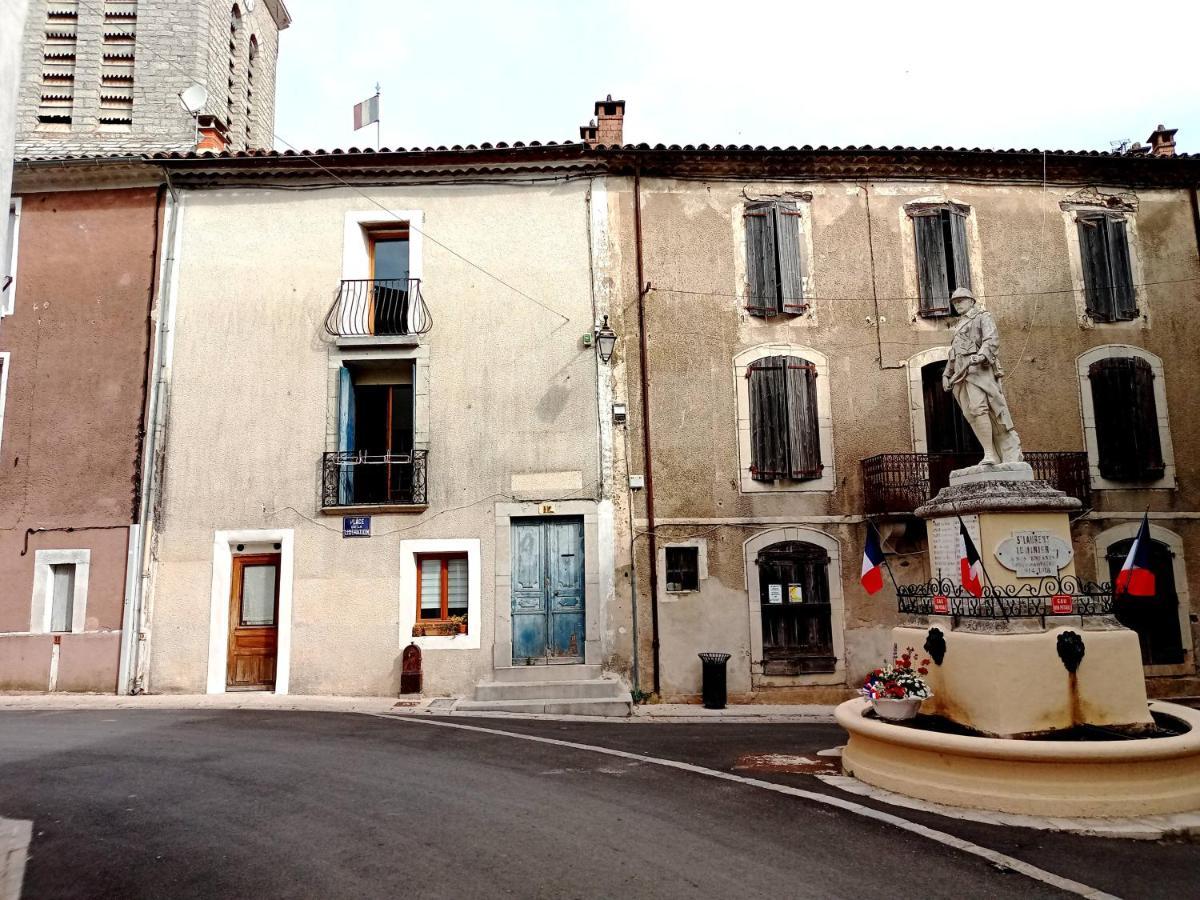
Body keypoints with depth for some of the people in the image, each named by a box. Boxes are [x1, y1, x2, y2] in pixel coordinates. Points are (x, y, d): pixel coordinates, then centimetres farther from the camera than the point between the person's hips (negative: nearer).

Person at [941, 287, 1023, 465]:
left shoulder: (983, 317, 10)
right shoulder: (959, 326, 31)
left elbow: (992, 339, -7)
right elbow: (952, 354, 32)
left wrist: (981, 356, -25)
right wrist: (946, 374, 20)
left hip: (979, 369, -7)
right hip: (961, 373, 7)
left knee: (977, 407, -23)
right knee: (970, 414, -5)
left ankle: (989, 454, -24)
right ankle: (993, 457, -6)